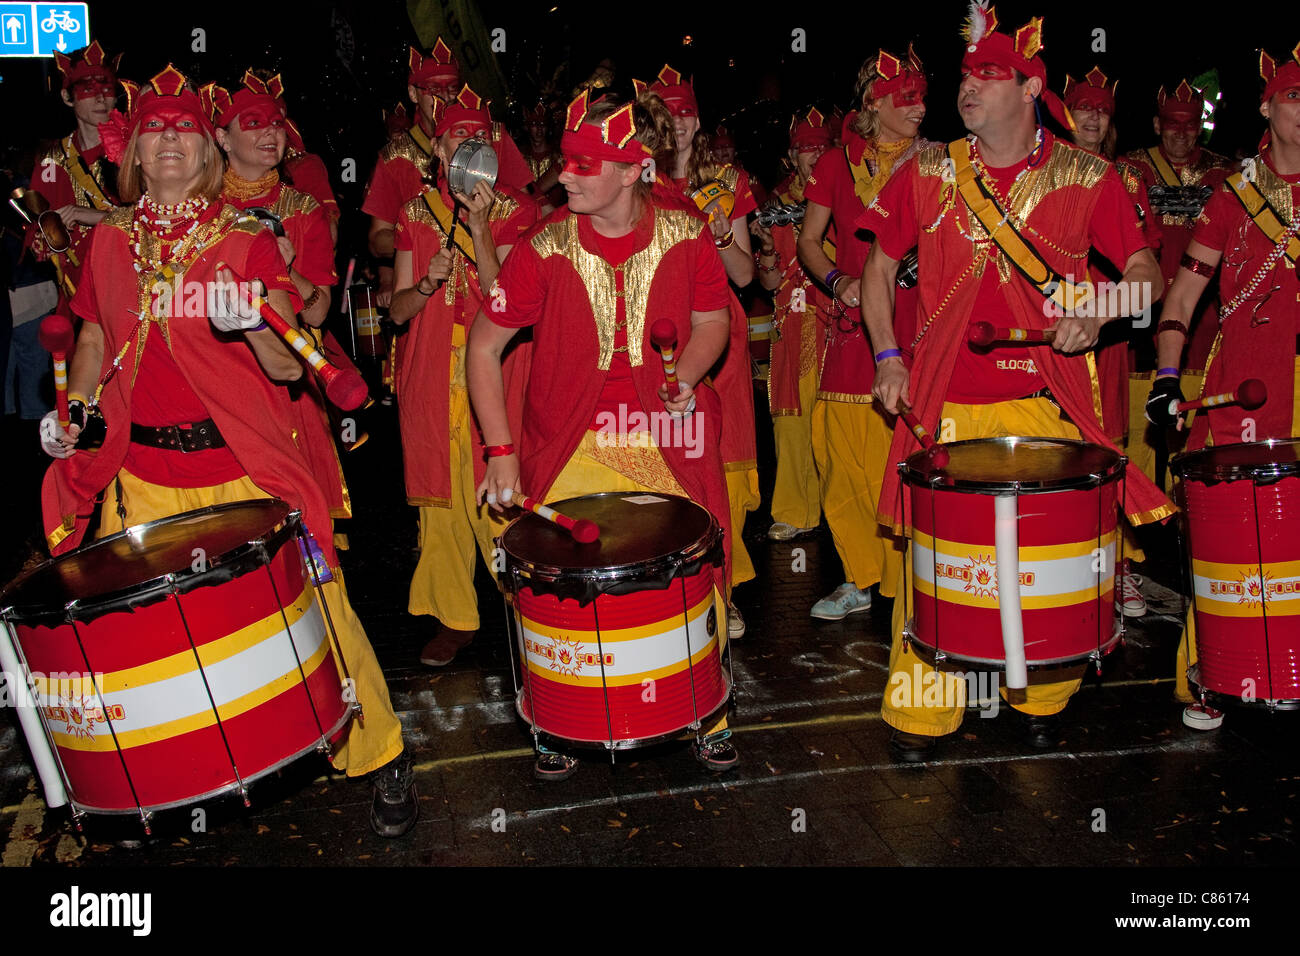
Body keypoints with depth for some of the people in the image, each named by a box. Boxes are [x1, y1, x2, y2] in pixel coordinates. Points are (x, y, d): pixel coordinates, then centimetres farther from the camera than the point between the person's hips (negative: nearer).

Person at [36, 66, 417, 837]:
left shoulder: (247, 238, -1)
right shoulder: (109, 240, 8)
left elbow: (289, 366, -5)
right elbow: (96, 341, 22)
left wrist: (250, 325, -25)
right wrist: (74, 410, 5)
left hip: (246, 469, -3)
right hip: (142, 476, 3)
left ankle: (383, 760, 14)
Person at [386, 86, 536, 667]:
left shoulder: (513, 211, 3)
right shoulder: (416, 213, 12)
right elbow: (397, 310, 8)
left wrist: (480, 228, -16)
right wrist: (429, 281, -12)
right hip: (429, 377, 3)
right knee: (440, 498, 7)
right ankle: (453, 618, 18)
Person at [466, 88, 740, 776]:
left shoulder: (685, 234, -6)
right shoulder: (547, 248, -10)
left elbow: (712, 320, 9)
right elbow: (484, 345, -3)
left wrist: (686, 374, -12)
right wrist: (501, 450, -8)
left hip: (667, 438, 1)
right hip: (569, 447, -1)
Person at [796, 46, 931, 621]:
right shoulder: (836, 165, 11)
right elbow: (809, 242, 15)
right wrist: (837, 280, -3)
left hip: (916, 322, -2)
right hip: (854, 322, 2)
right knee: (844, 456, 2)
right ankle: (860, 580, 20)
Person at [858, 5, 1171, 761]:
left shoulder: (1086, 179, 2)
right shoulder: (927, 174, 5)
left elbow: (1147, 274, 5)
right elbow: (880, 268, 14)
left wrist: (1097, 312, -15)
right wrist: (888, 357, 2)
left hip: (1047, 401, 0)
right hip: (945, 401, 0)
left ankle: (1042, 701, 29)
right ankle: (921, 715, 18)